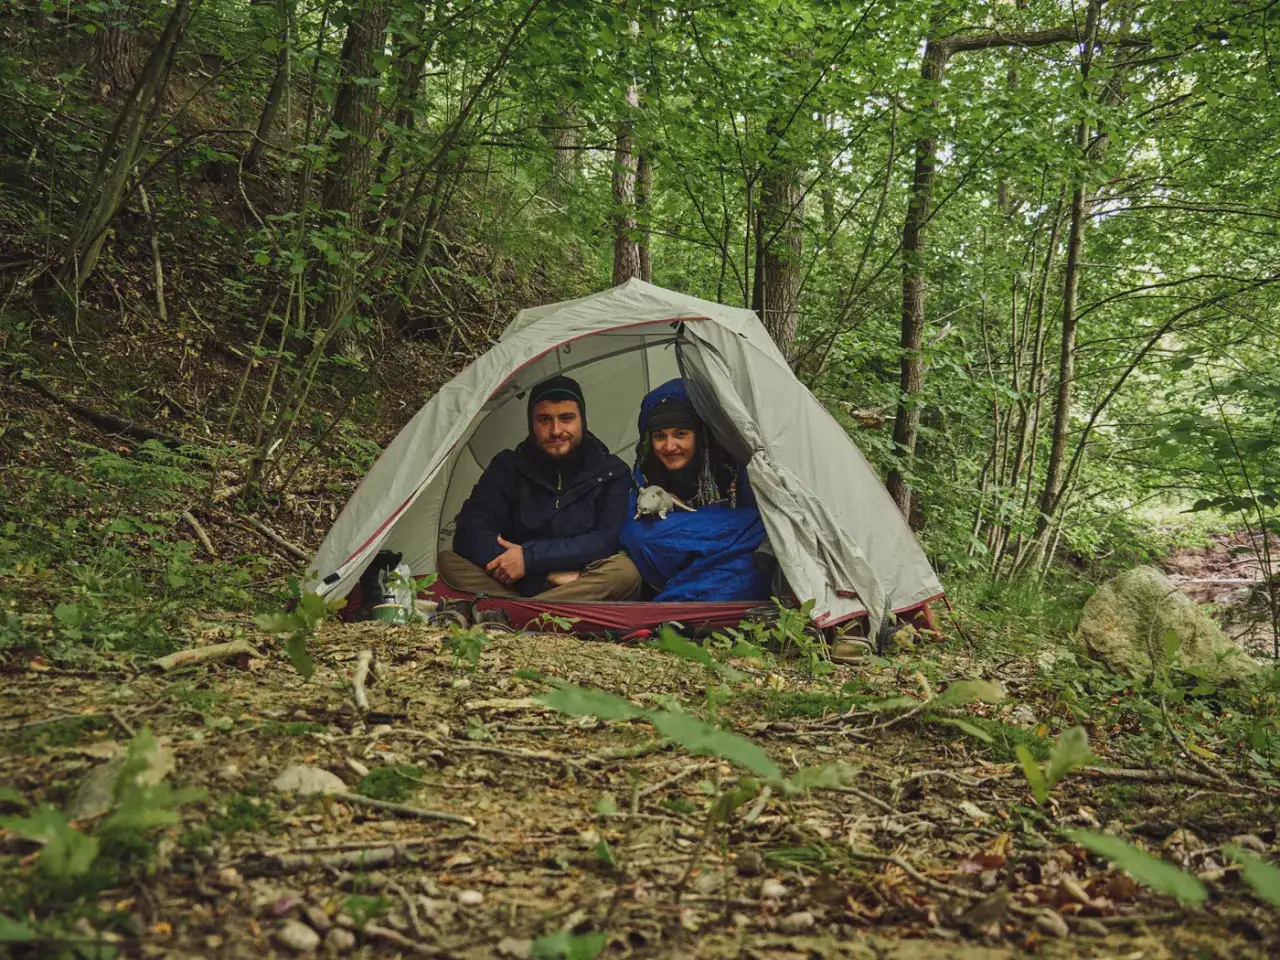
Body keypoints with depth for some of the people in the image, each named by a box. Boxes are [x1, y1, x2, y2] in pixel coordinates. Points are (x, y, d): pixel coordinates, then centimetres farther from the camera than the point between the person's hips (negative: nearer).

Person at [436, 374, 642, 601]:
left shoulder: (611, 473, 1)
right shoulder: (508, 467, 3)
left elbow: (609, 540, -13)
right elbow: (470, 534, -9)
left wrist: (530, 557, -23)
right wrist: (551, 573, -20)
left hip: (584, 593, -1)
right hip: (517, 586, 1)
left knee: (624, 572, -33)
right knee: (448, 562, -21)